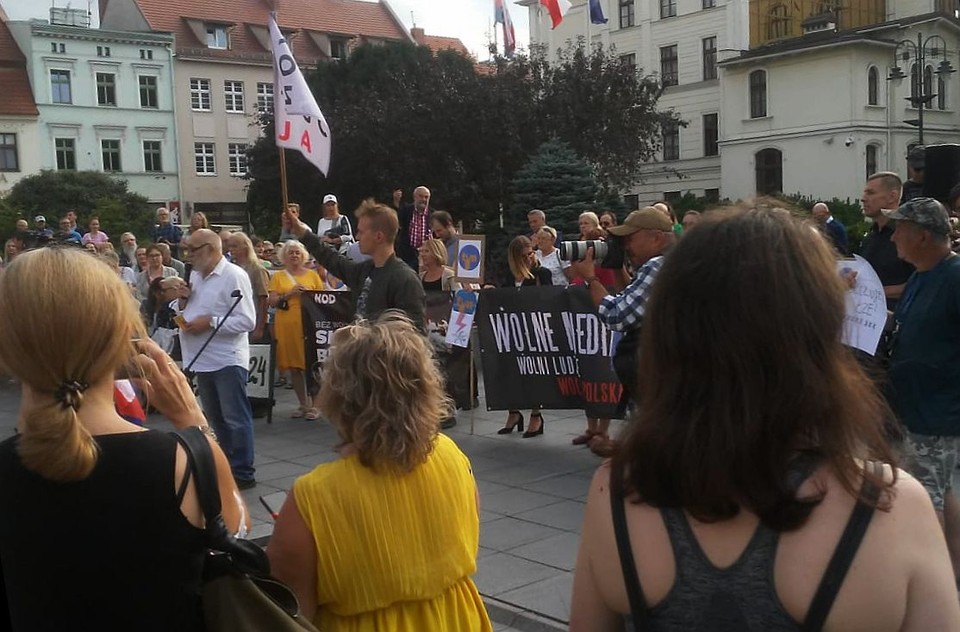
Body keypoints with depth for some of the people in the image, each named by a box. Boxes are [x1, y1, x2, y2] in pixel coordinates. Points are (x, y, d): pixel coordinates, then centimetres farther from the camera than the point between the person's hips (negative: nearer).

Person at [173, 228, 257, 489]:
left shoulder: (234, 276, -11)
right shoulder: (195, 275, 14)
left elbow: (247, 321, -18)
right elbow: (187, 315, 23)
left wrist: (210, 322, -19)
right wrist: (183, 302, 3)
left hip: (227, 359, -8)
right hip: (203, 359, 8)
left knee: (235, 418, -3)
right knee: (216, 418, 16)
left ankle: (243, 473, 4)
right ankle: (227, 465, 28)